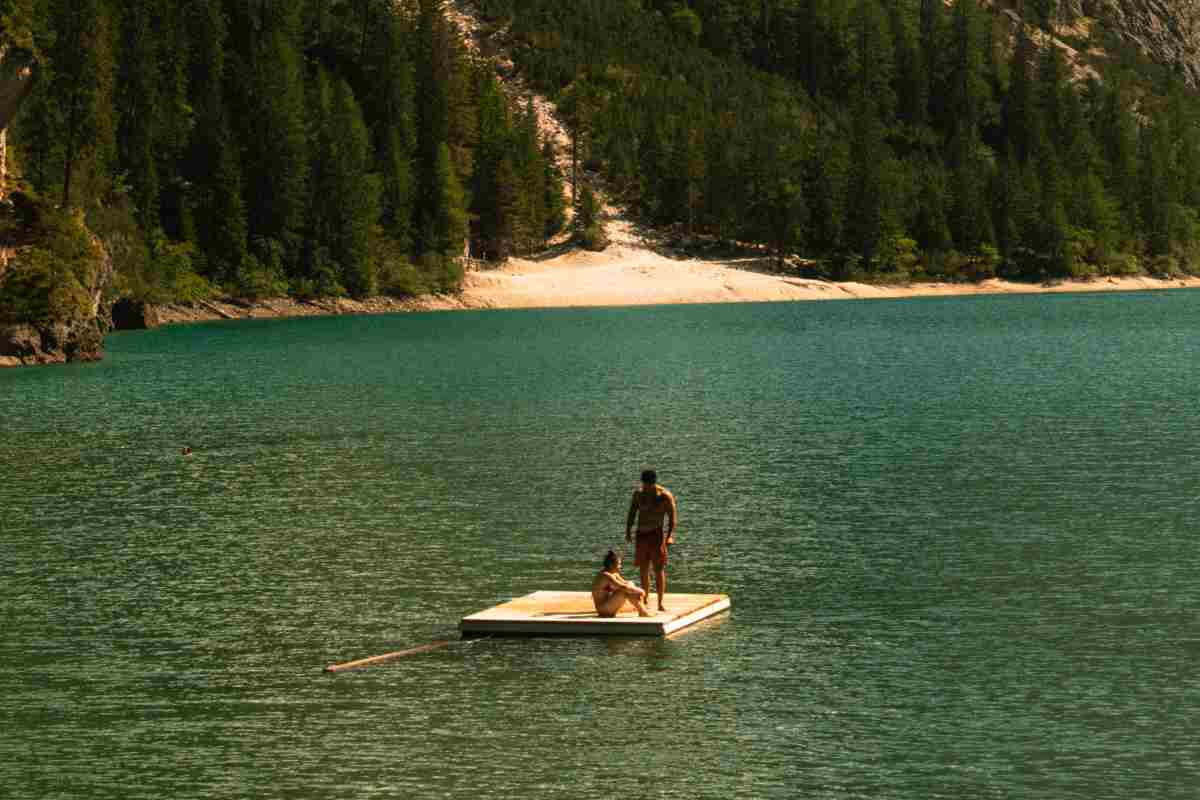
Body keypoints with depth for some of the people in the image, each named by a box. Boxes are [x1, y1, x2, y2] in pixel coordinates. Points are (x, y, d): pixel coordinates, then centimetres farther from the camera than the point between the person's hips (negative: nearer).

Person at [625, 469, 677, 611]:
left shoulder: (665, 496, -8)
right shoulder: (638, 493, 6)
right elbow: (632, 513, 10)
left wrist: (670, 535, -23)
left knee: (659, 569, -9)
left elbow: (672, 517, -11)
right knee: (643, 570, 10)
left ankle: (660, 603, -10)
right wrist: (628, 531, -1)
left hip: (656, 535, -5)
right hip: (641, 535, 5)